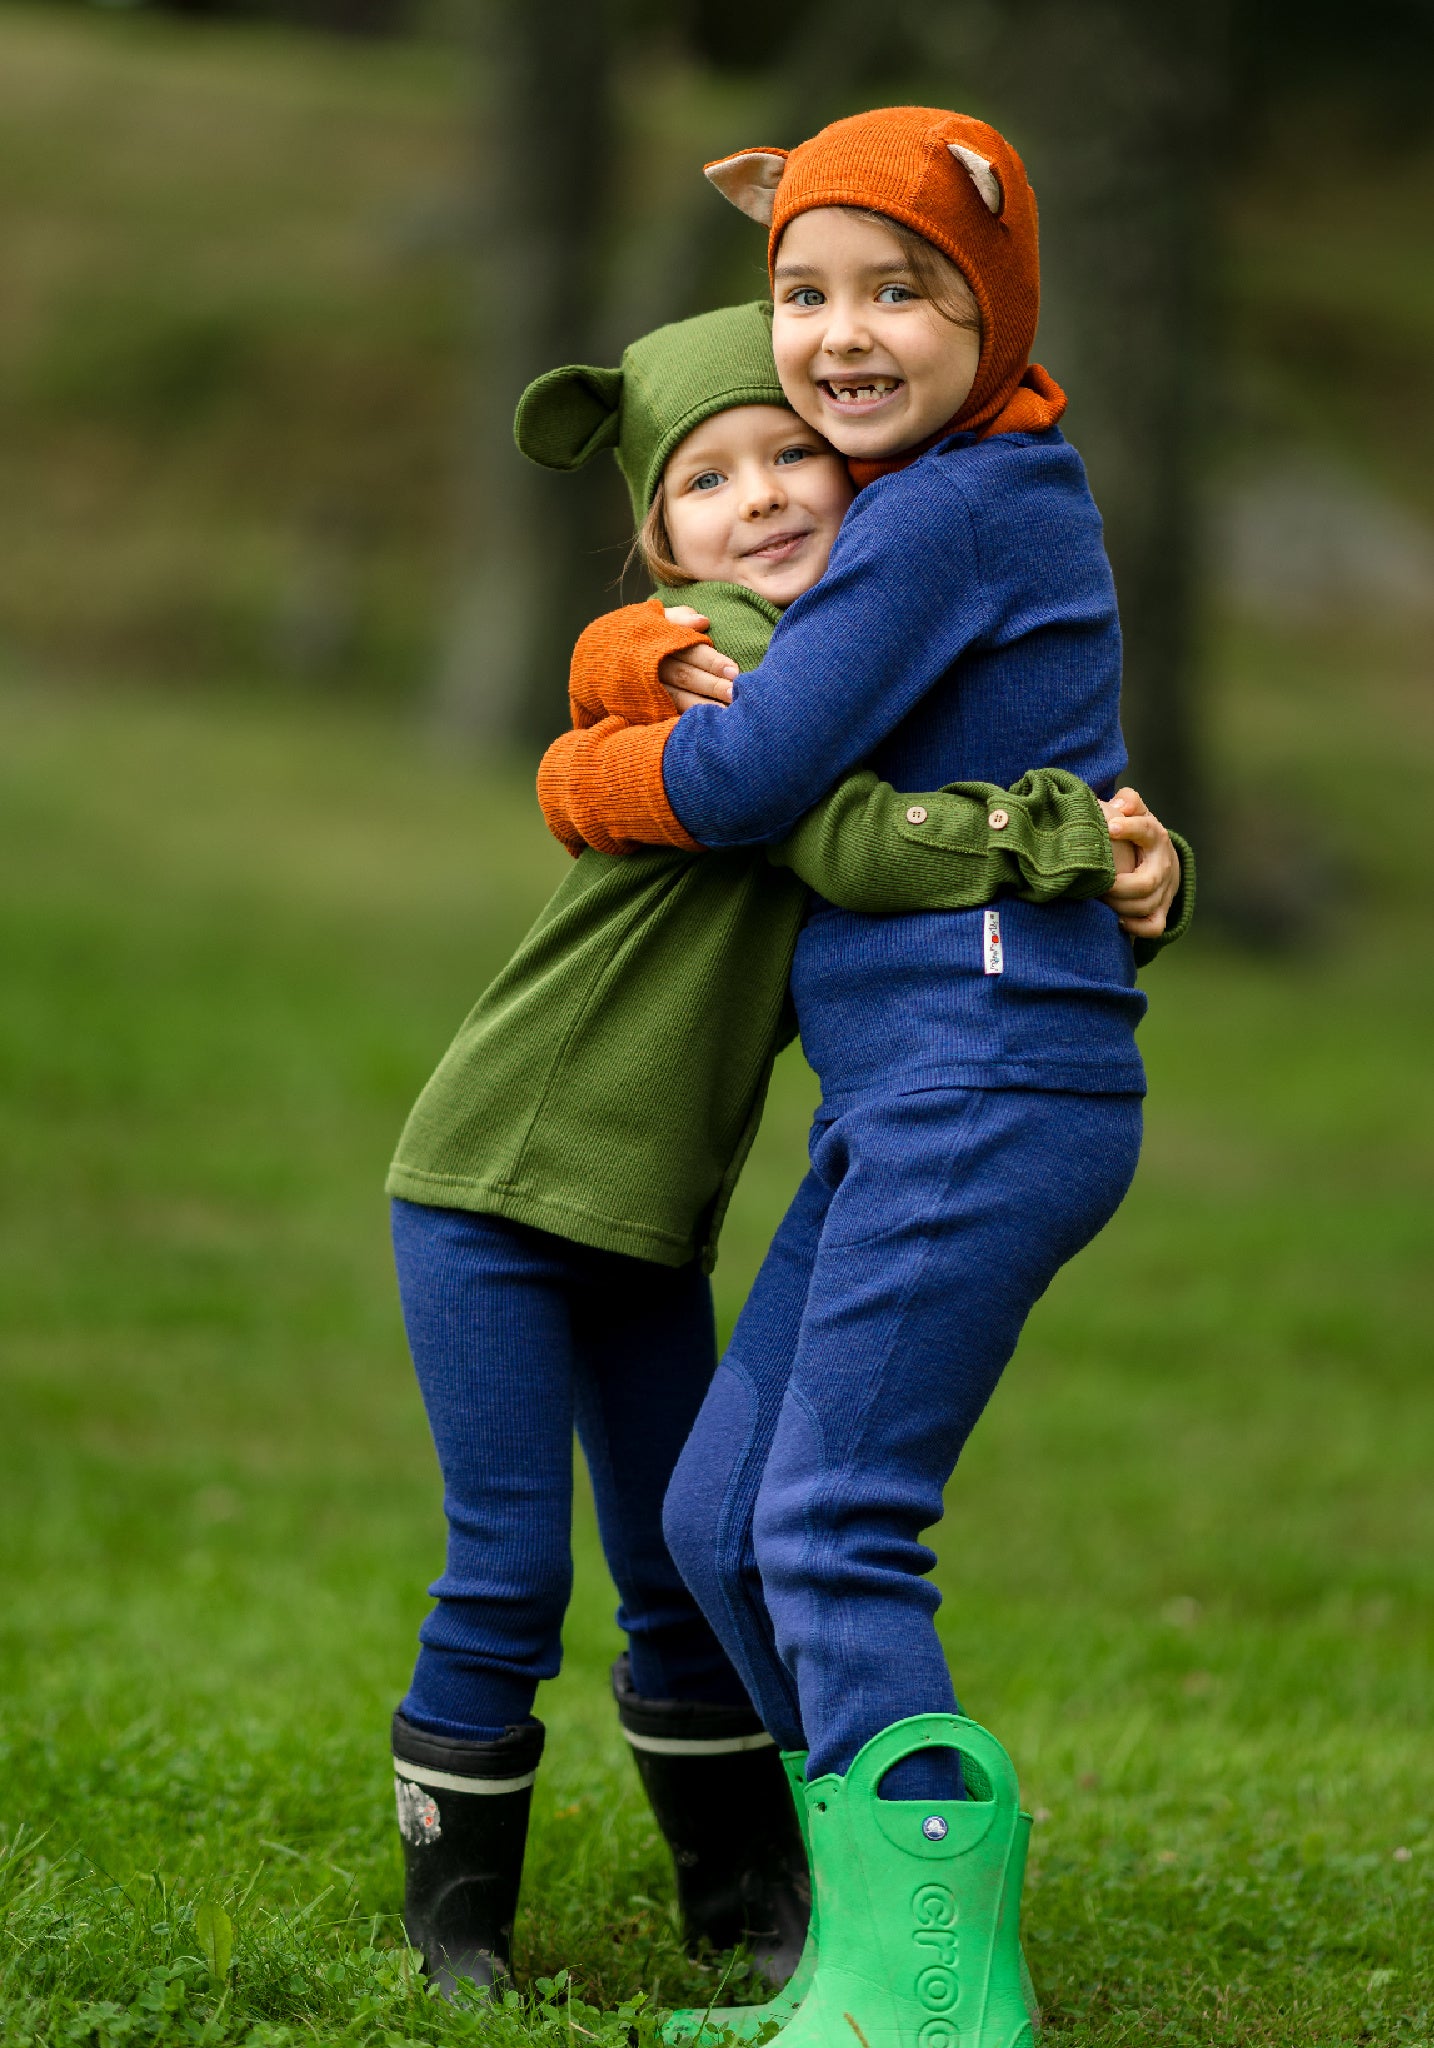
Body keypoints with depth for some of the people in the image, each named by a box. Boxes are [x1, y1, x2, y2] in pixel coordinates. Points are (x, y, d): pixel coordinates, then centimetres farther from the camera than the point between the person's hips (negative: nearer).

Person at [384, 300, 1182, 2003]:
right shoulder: (703, 647, -18)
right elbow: (842, 844, -28)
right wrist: (1079, 839, -29)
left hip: (654, 1222, 7)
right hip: (491, 1195, -7)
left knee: (690, 1573, 14)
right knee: (511, 1574, -5)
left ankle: (748, 1892, 28)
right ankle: (454, 1913, 11)